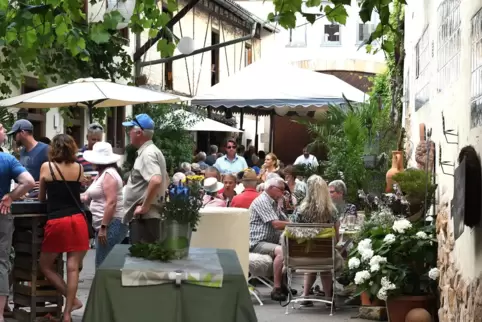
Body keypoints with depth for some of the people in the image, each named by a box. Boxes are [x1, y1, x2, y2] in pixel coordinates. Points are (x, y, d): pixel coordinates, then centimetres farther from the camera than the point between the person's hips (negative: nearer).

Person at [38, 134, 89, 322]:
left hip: (56, 222, -3)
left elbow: (41, 198, 13)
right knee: (73, 268, 3)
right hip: (78, 220, 3)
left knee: (45, 265, 13)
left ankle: (72, 300, 7)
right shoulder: (79, 168, 8)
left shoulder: (46, 167, 2)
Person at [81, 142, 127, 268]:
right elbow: (87, 196, 24)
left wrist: (103, 227, -23)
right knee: (102, 264, 10)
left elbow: (111, 203, -21)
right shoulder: (102, 174, 19)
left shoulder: (109, 174, -13)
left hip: (111, 225, -11)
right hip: (103, 225, 11)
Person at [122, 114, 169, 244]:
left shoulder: (147, 153, -15)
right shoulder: (151, 151, 17)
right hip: (144, 216, 11)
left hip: (143, 217, -11)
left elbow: (156, 181, -32)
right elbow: (166, 180, 28)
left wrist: (144, 207, -23)